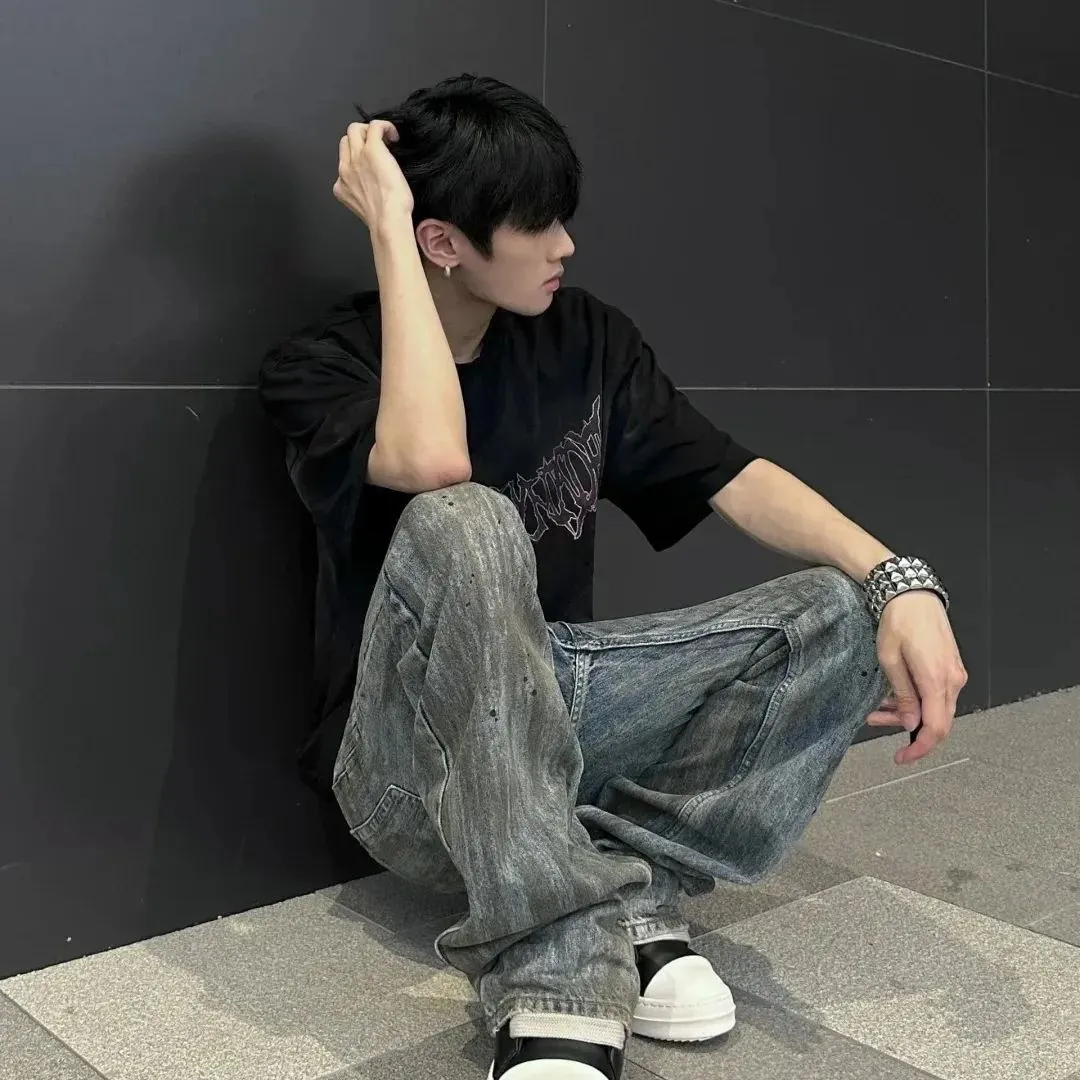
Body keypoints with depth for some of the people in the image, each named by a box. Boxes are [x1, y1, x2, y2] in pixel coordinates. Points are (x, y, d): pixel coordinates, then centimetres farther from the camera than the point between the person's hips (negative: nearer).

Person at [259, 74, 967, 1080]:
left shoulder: (584, 338, 4)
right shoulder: (319, 364, -10)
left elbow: (734, 478, -2)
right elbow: (433, 463, -32)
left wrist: (899, 580, -17)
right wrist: (386, 230, -22)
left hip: (554, 703, 5)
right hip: (412, 768, -5)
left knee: (843, 610, -10)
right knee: (463, 524, -36)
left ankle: (624, 888, -20)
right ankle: (563, 980, -37)